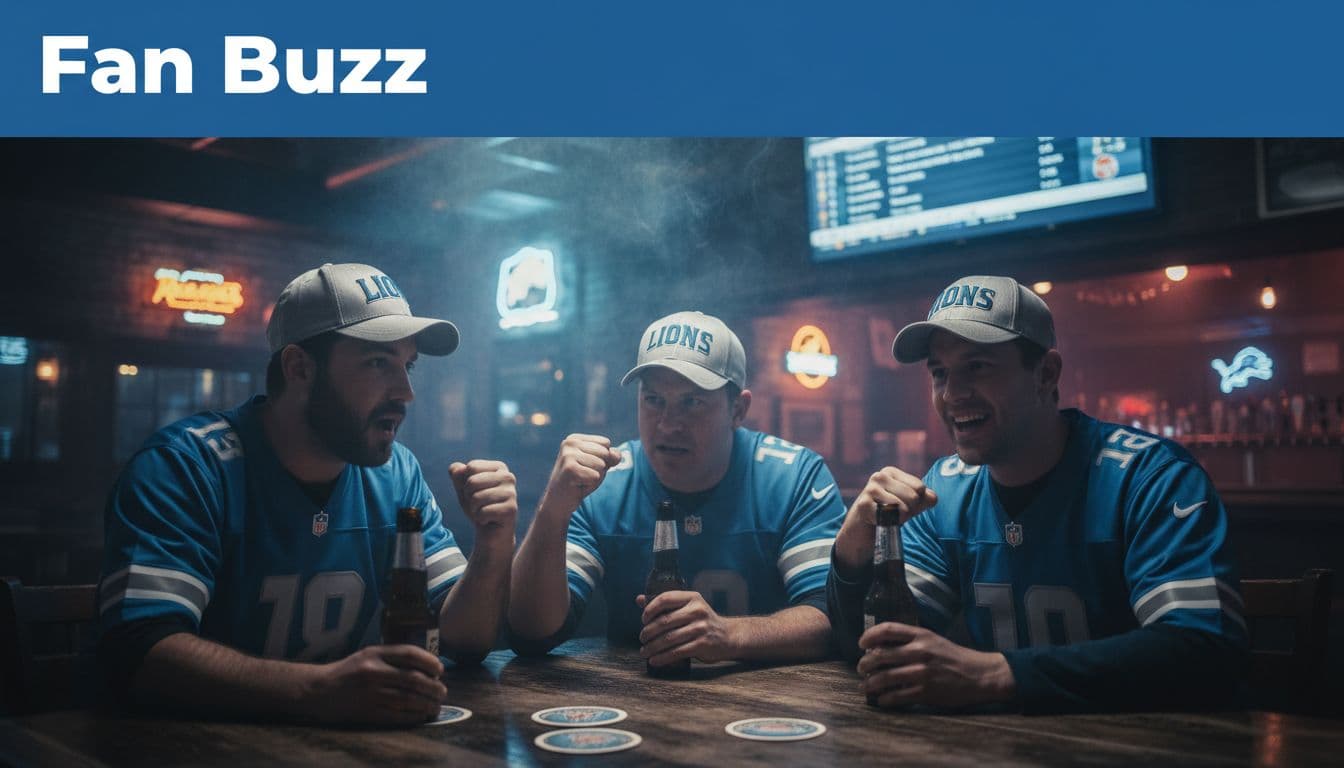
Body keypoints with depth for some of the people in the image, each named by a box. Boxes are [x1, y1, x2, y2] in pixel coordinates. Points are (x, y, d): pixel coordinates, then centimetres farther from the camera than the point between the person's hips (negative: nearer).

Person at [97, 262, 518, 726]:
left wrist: (495, 544, -15)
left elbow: (463, 637, 3)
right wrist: (319, 690, -37)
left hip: (343, 738, 4)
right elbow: (138, 651, -25)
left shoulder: (397, 475, 2)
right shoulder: (184, 466, -13)